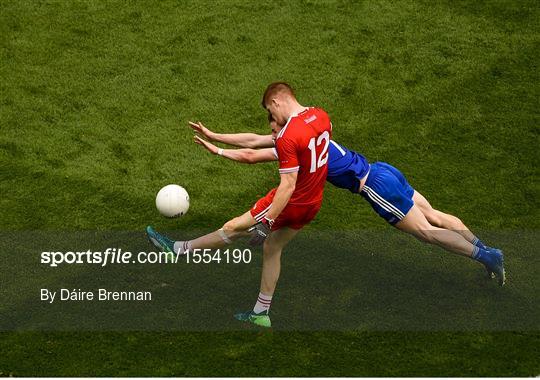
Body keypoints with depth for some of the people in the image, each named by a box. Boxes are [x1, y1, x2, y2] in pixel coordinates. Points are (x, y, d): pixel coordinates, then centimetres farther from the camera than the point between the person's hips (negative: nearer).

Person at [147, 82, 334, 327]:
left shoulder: (288, 137, -27)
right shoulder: (321, 116, -2)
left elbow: (288, 186, -27)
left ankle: (178, 249, 19)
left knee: (233, 228, 6)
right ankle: (261, 313, 29)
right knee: (272, 249, 21)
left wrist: (267, 222, -22)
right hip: (313, 204, 8)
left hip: (292, 203, -8)